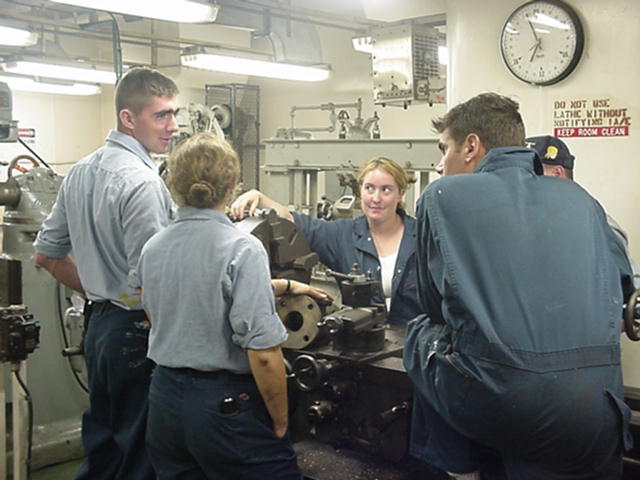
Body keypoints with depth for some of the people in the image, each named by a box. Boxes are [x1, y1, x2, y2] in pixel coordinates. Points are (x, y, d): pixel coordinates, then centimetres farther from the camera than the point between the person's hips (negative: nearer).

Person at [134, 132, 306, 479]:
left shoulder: (151, 248, 2)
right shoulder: (242, 249, -18)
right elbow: (263, 354, -22)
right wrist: (280, 423, -7)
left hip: (164, 398, 7)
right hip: (226, 404, -6)